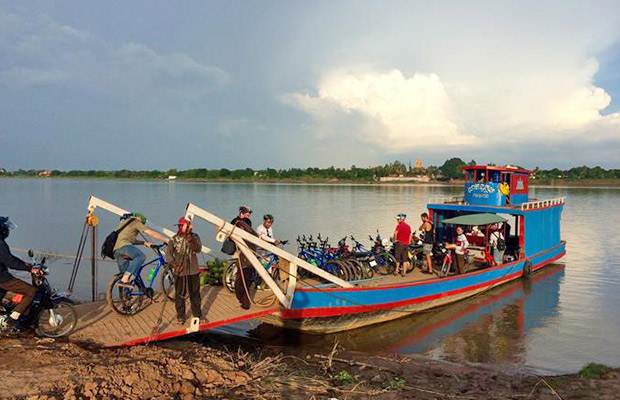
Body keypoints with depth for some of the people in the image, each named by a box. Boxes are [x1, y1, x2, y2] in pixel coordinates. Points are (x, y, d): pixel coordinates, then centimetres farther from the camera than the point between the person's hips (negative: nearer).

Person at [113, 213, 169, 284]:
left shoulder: (123, 221, 35)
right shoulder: (136, 221, 8)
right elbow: (150, 233, 2)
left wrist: (144, 243, 27)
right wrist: (166, 240, 5)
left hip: (116, 250, 10)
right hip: (123, 246, -10)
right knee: (141, 256, -23)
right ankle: (125, 279, -32)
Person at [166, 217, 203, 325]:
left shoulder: (194, 237, 0)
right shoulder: (174, 239, -2)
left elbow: (198, 249, -15)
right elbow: (168, 253, -7)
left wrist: (191, 241, -32)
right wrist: (174, 264, -21)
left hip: (193, 271, 1)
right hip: (180, 271, -1)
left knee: (195, 293, 10)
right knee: (180, 294, 6)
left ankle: (197, 314, 24)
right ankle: (180, 316, 19)